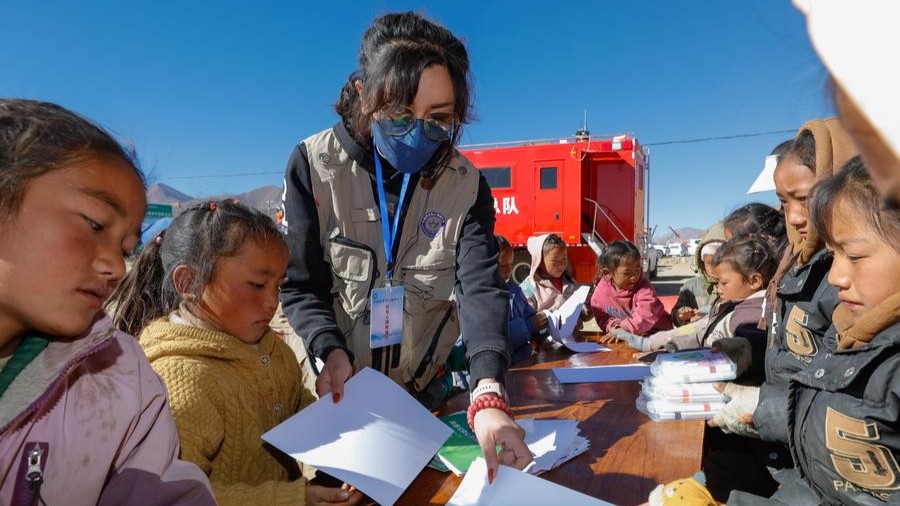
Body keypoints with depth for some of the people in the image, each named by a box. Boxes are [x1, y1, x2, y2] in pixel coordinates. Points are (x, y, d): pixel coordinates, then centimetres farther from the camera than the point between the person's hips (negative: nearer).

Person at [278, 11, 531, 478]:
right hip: (335, 392, -1)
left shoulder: (466, 185, -12)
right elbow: (300, 285, -12)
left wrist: (488, 394, -39)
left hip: (424, 392, 2)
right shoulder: (315, 164, -15)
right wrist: (332, 351, -31)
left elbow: (481, 286, -24)